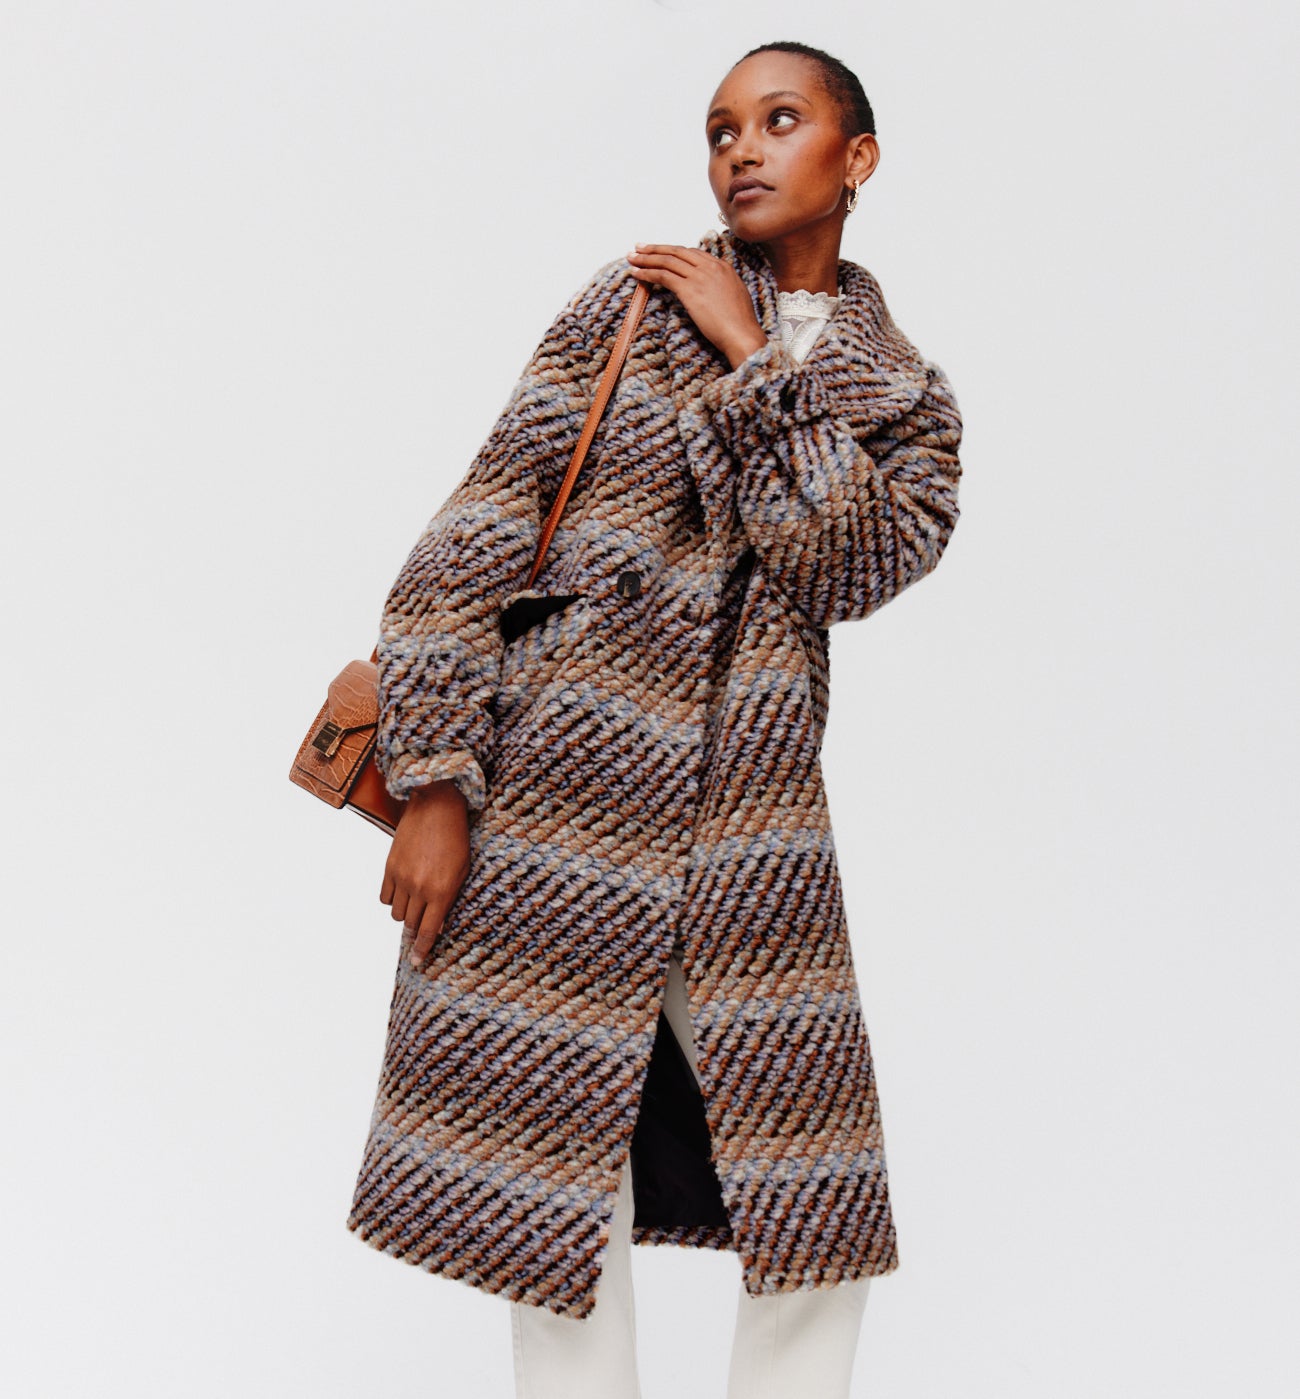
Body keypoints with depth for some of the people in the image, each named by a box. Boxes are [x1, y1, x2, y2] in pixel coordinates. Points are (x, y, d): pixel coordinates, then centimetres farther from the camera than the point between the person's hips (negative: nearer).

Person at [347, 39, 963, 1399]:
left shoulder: (905, 397, 11)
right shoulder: (636, 300, 3)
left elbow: (843, 566, -10)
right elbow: (480, 527, -3)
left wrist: (754, 362, -9)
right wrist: (433, 782, -10)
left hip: (748, 834, 2)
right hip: (546, 808, -2)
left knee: (823, 1217, 5)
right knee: (555, 1182, 4)